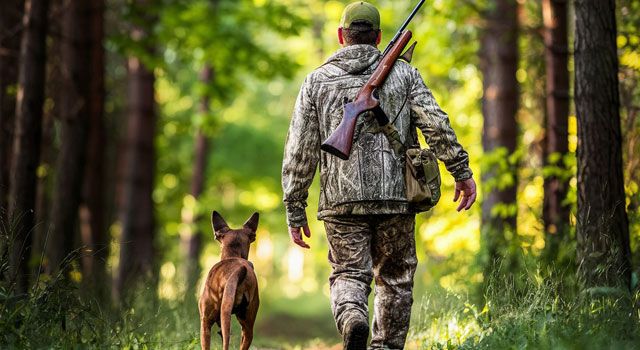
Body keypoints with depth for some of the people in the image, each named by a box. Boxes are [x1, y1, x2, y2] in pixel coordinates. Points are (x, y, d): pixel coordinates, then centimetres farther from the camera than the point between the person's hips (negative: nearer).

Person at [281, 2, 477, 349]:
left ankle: (353, 321, -26)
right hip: (396, 197, 0)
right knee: (395, 280, 13)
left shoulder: (316, 80, 8)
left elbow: (299, 151, 4)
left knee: (348, 275, 4)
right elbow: (437, 125, -5)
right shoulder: (403, 73, 9)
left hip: (342, 199, 0)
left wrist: (295, 210, 8)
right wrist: (462, 172, -2)